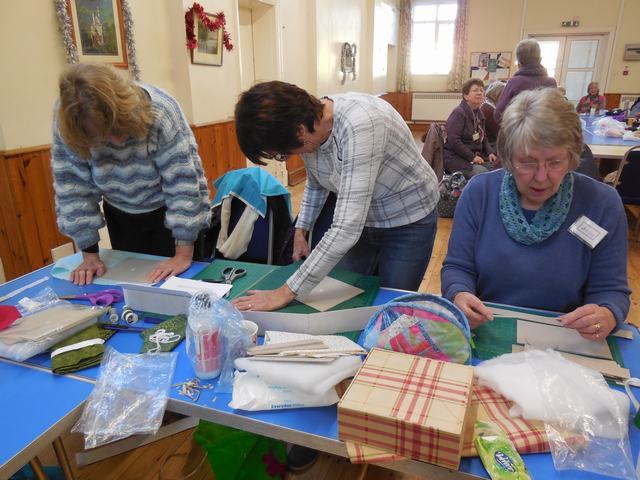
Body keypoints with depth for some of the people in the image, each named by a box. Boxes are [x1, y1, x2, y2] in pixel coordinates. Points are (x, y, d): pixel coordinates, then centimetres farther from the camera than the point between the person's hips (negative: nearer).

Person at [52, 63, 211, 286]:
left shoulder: (159, 111, -32)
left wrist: (184, 254, -31)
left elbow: (183, 181, -31)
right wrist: (89, 254, -17)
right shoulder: (69, 120, -24)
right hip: (121, 215, 3)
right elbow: (72, 186, -17)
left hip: (170, 211, -3)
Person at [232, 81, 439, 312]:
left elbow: (347, 229, -40)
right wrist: (301, 231, 2)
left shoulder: (360, 125, -37)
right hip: (361, 220, 6)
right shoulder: (309, 122, -13)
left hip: (407, 223, -6)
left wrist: (287, 292, -35)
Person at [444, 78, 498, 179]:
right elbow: (453, 140, -20)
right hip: (456, 158, -8)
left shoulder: (479, 113, 15)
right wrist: (472, 157, -18)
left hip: (477, 156, 8)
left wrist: (490, 152, 4)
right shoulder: (459, 113, -11)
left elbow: (483, 138, 24)